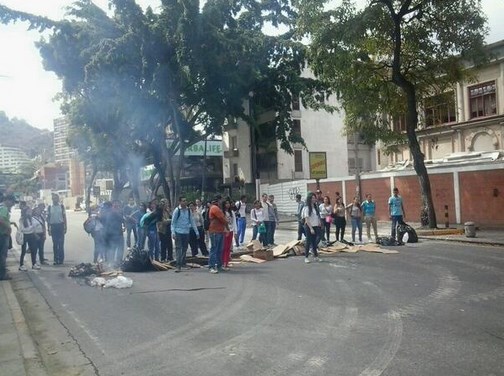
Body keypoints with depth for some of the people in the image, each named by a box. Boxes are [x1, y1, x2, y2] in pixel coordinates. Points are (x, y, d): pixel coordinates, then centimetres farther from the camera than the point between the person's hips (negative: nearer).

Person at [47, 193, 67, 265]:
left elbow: (64, 217, 5)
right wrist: (48, 229, 4)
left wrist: (65, 227, 0)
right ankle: (56, 259, 12)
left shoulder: (61, 206, 2)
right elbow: (48, 218, 8)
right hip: (53, 226, 1)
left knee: (61, 243, -3)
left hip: (60, 225, -1)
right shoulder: (49, 207, 5)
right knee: (55, 244, 5)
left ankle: (61, 259, 2)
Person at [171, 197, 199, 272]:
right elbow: (173, 222, -4)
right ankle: (178, 265, -7)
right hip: (178, 232, -4)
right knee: (178, 248, -7)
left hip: (186, 232, 4)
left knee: (185, 248, 12)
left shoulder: (188, 210, 5)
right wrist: (173, 232, -14)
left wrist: (197, 232, 7)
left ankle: (183, 263, 25)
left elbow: (192, 221, 10)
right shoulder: (177, 210, -6)